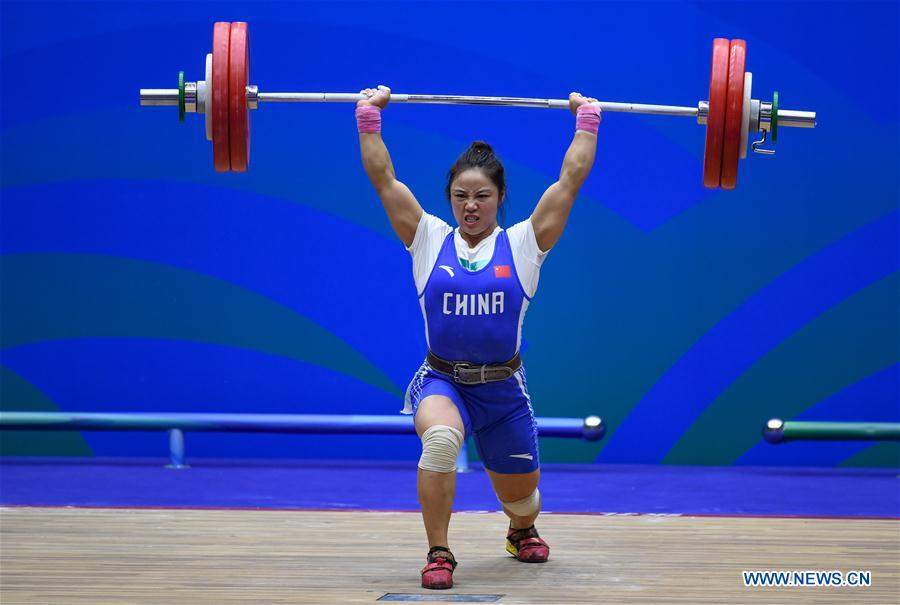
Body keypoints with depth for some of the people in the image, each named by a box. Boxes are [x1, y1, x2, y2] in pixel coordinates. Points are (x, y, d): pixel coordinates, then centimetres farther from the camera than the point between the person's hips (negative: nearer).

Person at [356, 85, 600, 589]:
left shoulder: (524, 244, -1)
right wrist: (369, 117, -1)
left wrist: (588, 119, 1)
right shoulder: (429, 240, 0)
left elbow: (571, 180, -2)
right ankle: (439, 555, -21)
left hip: (503, 389, 1)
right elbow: (383, 178, 0)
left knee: (521, 498, 14)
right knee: (441, 439, -37)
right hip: (442, 381, -1)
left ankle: (522, 533, 55)